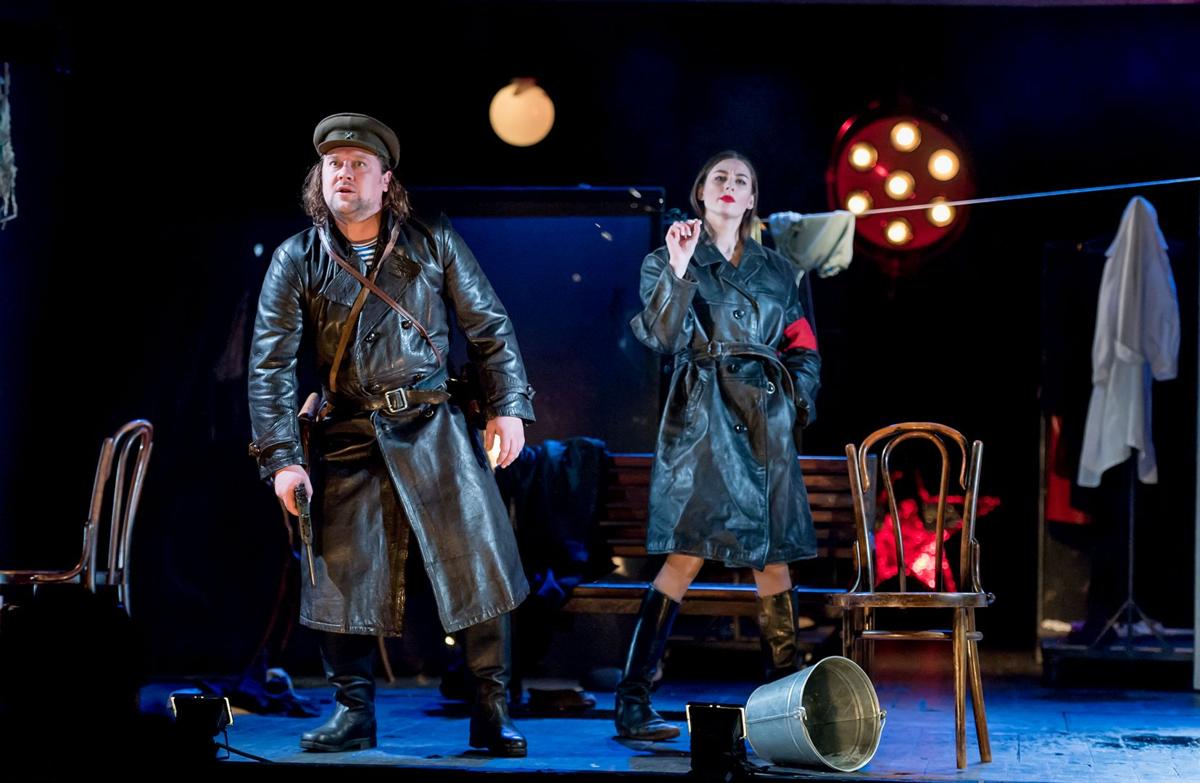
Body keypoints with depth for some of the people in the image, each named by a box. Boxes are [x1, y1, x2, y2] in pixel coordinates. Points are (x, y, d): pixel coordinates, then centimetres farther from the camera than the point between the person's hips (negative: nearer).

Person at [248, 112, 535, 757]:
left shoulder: (434, 245, 4)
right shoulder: (297, 261, 2)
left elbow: (490, 327, 8)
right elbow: (271, 365, -2)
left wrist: (509, 407, -2)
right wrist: (282, 459, -10)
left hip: (435, 431, 0)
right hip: (348, 438, 1)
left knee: (478, 565, -4)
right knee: (344, 573, 1)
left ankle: (492, 716, 5)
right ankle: (353, 713, 16)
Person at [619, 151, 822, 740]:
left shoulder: (776, 269, 17)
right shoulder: (668, 260, 6)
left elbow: (802, 348, 22)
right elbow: (663, 338, -8)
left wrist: (797, 399, 7)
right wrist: (678, 268, -16)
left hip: (766, 421, 4)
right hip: (702, 415, -4)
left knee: (773, 560, 3)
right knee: (686, 555, -12)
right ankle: (632, 703, -10)